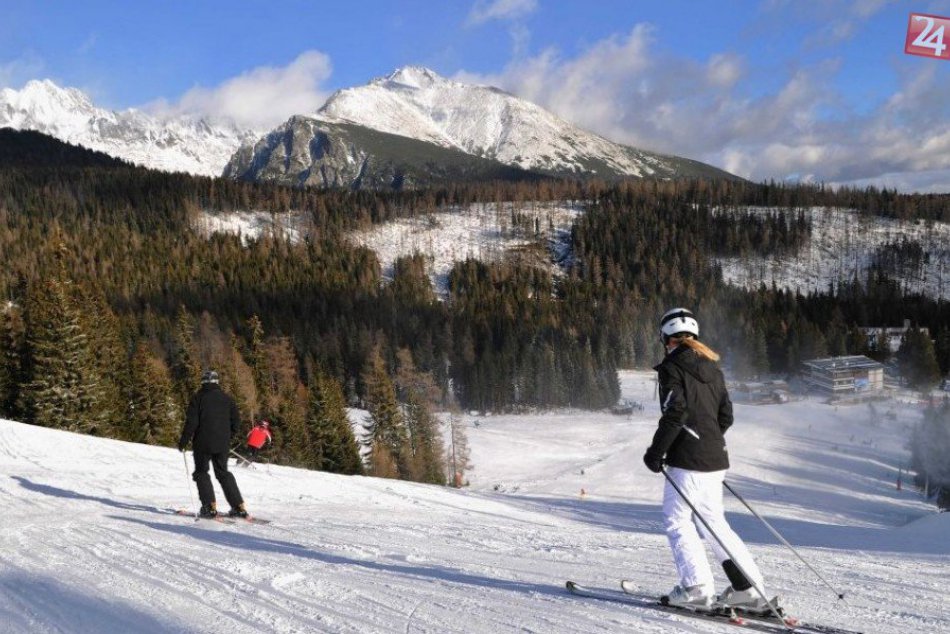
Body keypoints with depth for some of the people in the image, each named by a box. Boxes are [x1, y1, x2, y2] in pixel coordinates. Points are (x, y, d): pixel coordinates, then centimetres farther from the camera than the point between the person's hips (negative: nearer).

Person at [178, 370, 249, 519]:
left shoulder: (198, 398, -5)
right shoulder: (227, 399, 8)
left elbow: (191, 422, -11)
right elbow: (236, 422, 9)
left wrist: (183, 441, -4)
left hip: (203, 443, -4)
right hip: (222, 444, 4)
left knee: (201, 472, 9)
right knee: (223, 473, 15)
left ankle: (209, 506, -5)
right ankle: (239, 506, 9)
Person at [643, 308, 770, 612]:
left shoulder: (672, 367, -9)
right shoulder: (712, 367, 14)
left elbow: (675, 412, -18)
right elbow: (726, 415, 15)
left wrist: (656, 451, -11)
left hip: (687, 460, -8)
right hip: (715, 458, 8)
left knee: (677, 520, 1)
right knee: (714, 522, 14)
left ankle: (697, 587, -5)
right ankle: (748, 588, 11)